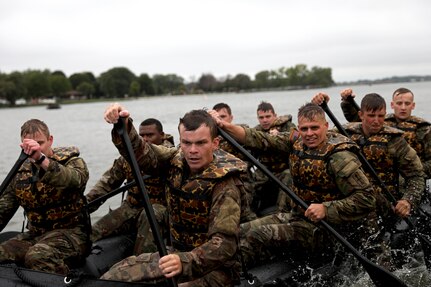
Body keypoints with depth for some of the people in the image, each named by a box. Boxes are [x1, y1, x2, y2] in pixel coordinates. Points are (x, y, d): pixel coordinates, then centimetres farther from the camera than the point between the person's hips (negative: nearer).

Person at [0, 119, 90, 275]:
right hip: (35, 234, 5)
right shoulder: (21, 172, 12)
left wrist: (41, 158, -44)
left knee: (37, 256, -34)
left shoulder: (72, 162, -4)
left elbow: (73, 179, -30)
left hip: (71, 232, -5)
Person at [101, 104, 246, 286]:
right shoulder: (177, 161, -3)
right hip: (179, 255, 7)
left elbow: (225, 243, -30)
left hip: (213, 266, -6)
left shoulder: (224, 185, -23)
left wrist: (185, 261, -46)